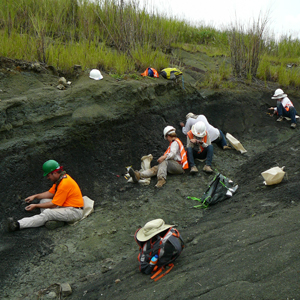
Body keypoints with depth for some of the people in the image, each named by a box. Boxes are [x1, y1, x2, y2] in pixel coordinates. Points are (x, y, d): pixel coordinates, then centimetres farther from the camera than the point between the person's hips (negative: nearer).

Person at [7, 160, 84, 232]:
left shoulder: (64, 183, -22)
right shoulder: (61, 178, 8)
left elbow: (53, 204, -19)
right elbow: (51, 193, 20)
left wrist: (35, 206, -10)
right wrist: (35, 196, 10)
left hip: (75, 211, -11)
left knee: (47, 213, -25)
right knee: (44, 201, 5)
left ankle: (17, 225, -28)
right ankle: (57, 220, -17)